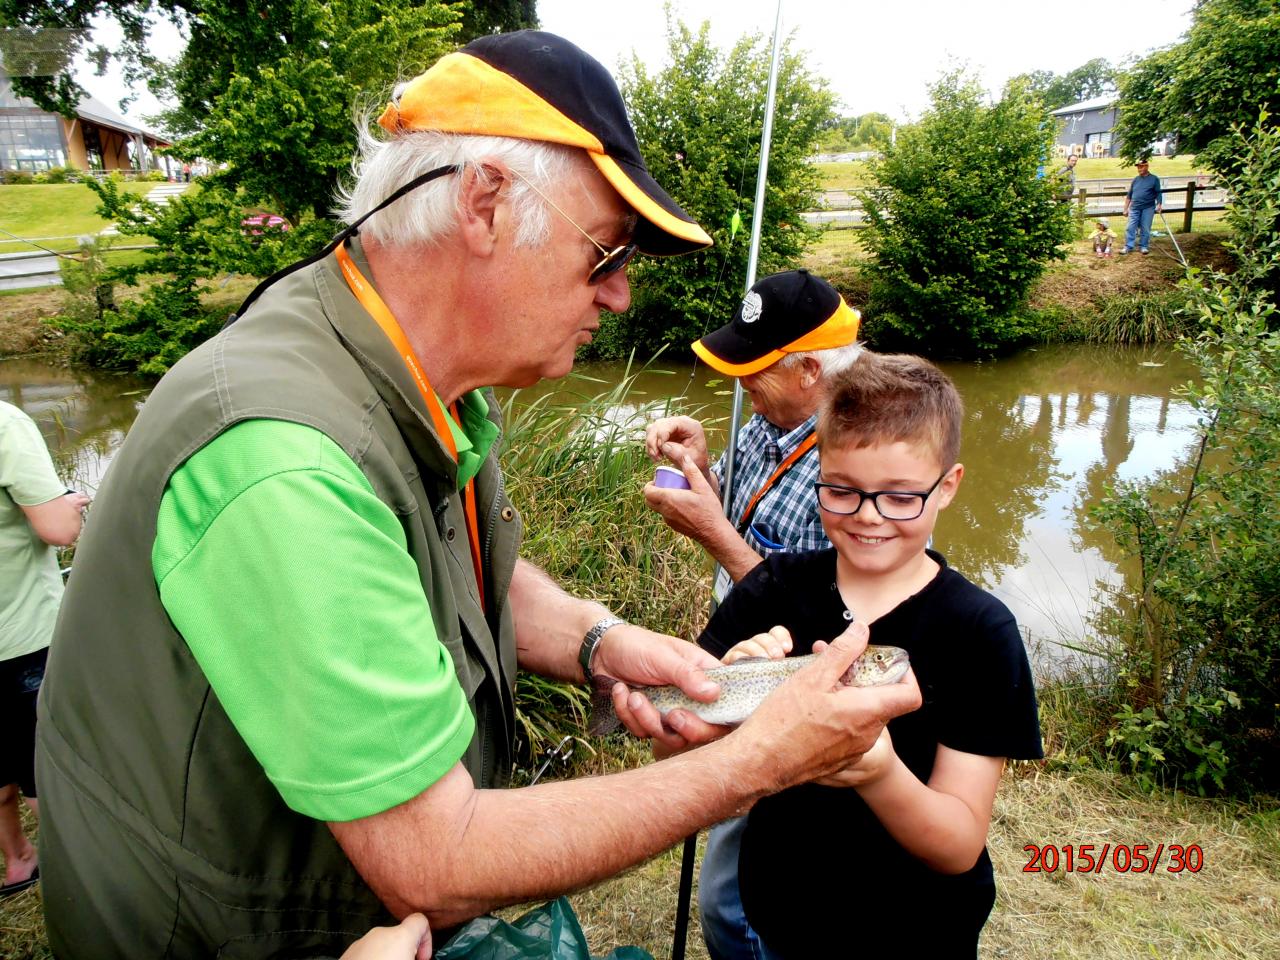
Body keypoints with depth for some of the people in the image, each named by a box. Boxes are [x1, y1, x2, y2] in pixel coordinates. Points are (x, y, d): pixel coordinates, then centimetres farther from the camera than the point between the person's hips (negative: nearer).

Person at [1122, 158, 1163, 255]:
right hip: (1134, 208, 2)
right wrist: (1126, 209, 11)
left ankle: (1143, 246, 10)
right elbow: (1129, 195, 14)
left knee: (1145, 229, 2)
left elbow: (1158, 193, 1)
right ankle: (1128, 247, -1)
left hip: (1148, 208, -2)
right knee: (1130, 228, -4)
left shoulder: (1154, 179, 3)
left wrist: (1159, 204, -12)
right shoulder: (1135, 180, 11)